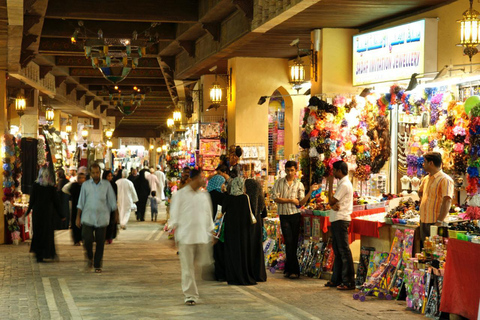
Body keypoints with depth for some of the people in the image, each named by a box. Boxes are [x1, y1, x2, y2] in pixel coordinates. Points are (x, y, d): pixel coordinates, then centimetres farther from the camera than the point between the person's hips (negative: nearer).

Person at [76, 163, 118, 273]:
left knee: (100, 243, 1)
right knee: (87, 239, -13)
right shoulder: (85, 185, 5)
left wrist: (116, 214, 5)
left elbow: (112, 201, 8)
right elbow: (81, 202, 9)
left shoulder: (106, 185, 3)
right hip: (88, 218, 0)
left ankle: (97, 265, 14)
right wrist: (78, 217, 7)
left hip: (102, 218, 0)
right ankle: (89, 257, 15)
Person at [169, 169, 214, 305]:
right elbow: (174, 215, 1)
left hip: (202, 235, 4)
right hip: (185, 236, -4)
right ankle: (190, 295, 6)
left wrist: (211, 232, 15)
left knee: (204, 264, 2)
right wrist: (174, 233, -5)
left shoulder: (204, 195, 12)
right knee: (187, 267, -2)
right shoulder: (180, 195, 0)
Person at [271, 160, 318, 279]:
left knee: (294, 243, 3)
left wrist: (311, 191, -12)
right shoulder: (279, 182, 4)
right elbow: (275, 198, -4)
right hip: (284, 215, -1)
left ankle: (288, 269, 12)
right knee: (289, 242, -5)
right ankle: (294, 270, 1)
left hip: (295, 215, 1)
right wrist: (290, 200, -9)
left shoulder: (299, 185, 6)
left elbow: (301, 203, -2)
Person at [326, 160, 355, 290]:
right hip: (336, 220, 10)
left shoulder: (344, 185, -15)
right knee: (337, 250, 15)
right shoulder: (342, 183, 17)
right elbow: (332, 202, 12)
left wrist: (331, 183, -9)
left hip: (341, 220, -10)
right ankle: (336, 279, 22)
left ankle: (349, 282, -7)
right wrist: (333, 205, -12)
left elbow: (331, 201, -15)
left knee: (344, 251, -8)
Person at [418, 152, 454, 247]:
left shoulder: (445, 180, -13)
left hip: (434, 222, -8)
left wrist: (439, 222, -25)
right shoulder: (426, 179, 13)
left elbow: (447, 202, -21)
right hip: (423, 221, 8)